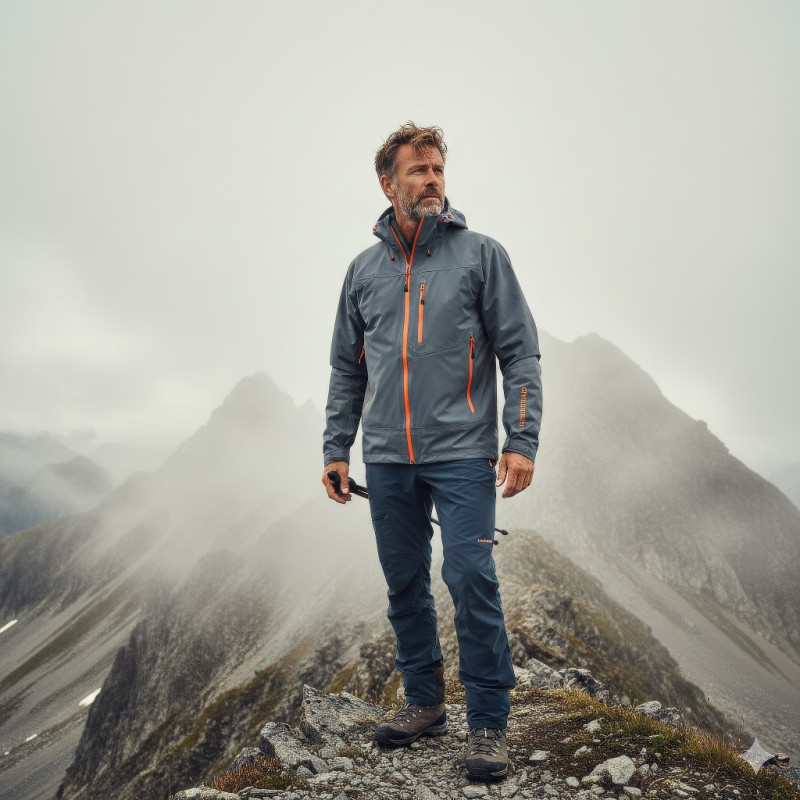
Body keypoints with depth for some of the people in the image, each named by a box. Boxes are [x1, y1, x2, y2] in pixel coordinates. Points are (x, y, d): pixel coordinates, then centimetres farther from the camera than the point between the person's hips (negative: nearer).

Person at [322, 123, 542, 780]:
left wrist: (522, 440, -10)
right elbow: (346, 369, 16)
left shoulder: (481, 254, 3)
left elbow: (520, 352, -1)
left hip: (462, 454, -4)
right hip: (387, 460, 4)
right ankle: (424, 702, 28)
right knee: (405, 585, 11)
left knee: (472, 581, -7)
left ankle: (489, 721, 9)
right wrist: (336, 448, 11)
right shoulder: (364, 270, 13)